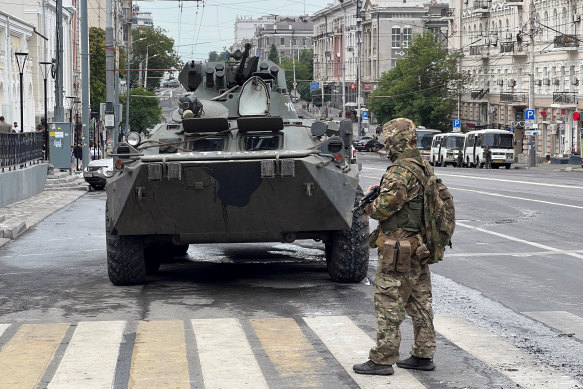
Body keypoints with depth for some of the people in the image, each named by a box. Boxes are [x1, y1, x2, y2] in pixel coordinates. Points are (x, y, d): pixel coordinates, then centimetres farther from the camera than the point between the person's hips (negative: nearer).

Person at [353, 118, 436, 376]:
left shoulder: (398, 173, -19)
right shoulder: (426, 170, 10)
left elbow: (383, 209, -21)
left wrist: (367, 205, 1)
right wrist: (380, 192, 14)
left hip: (397, 251, -9)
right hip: (420, 248, 9)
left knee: (389, 304, -3)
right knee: (420, 301, 14)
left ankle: (382, 359, 0)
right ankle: (423, 355, 20)